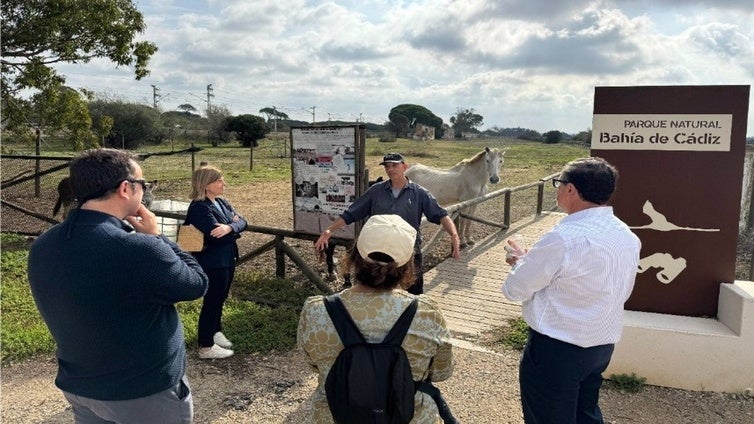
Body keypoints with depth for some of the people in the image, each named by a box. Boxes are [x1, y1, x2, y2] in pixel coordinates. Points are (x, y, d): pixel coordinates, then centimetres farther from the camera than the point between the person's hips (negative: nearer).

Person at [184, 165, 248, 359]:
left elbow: (242, 221, -1)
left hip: (227, 260, 9)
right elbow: (217, 235, -28)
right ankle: (206, 347, 15)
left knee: (220, 299, 22)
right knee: (212, 301, 2)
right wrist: (234, 228, -11)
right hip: (213, 263, -9)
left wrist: (229, 227, -21)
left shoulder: (221, 202, 9)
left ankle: (216, 332, 40)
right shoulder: (199, 208, -19)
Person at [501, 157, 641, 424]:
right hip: (603, 344, 7)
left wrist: (521, 261, 5)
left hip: (556, 349, -7)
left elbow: (515, 290, -17)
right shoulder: (628, 237, 1)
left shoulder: (564, 238, -25)